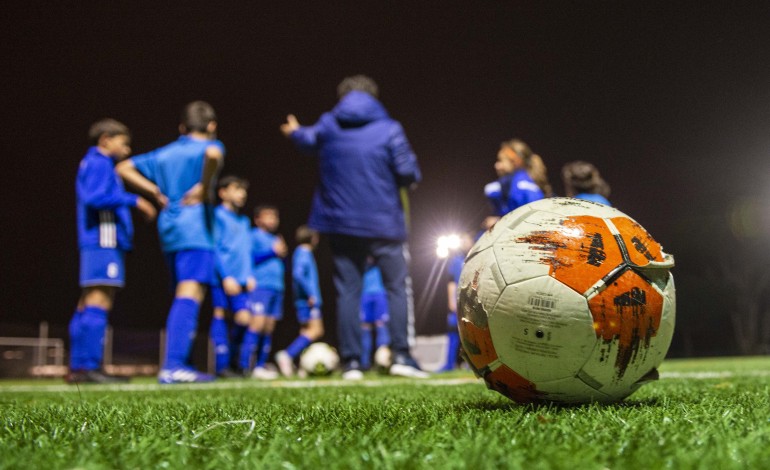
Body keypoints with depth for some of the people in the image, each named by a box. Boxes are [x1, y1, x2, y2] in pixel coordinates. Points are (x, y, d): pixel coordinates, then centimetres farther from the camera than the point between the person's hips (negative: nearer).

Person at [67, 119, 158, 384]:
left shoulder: (96, 164, 25)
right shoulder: (99, 163, -4)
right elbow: (95, 197, -19)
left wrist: (135, 207, 17)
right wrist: (133, 200, -13)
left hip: (98, 244, 10)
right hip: (103, 242, -10)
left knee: (87, 305, 8)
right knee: (99, 303, -13)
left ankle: (78, 368, 9)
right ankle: (90, 367, -16)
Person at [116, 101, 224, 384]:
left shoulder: (165, 153, 20)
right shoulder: (211, 146, 1)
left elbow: (124, 168, 22)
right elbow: (213, 154, -26)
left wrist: (158, 192, 17)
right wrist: (205, 186, -12)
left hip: (168, 227, 7)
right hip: (195, 225, -7)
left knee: (183, 295, 12)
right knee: (191, 293, -15)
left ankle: (177, 364, 10)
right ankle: (173, 365, -25)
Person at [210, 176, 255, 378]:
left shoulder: (244, 221, 19)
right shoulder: (218, 215, -2)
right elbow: (214, 248, -8)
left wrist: (249, 276, 9)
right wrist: (226, 276, -14)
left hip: (240, 279, 5)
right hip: (221, 277, -5)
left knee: (243, 318, -6)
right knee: (219, 314, -3)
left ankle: (232, 360, 12)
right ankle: (222, 365, 0)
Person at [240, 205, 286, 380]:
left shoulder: (276, 239, 24)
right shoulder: (254, 235, 3)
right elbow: (249, 257, -10)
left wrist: (282, 254, 8)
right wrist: (272, 251, -10)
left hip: (276, 287, 7)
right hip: (260, 285, -7)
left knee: (269, 328, 3)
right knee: (257, 323, -19)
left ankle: (260, 366, 7)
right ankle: (244, 366, -20)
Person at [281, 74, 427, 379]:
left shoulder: (327, 126, 5)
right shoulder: (388, 129, -7)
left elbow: (307, 141, 27)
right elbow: (409, 173, -12)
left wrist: (294, 132, 50)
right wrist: (411, 177, 12)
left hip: (340, 223, 3)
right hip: (383, 223, -3)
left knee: (348, 291, 7)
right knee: (398, 286, 5)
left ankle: (351, 362, 3)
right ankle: (401, 355, -4)